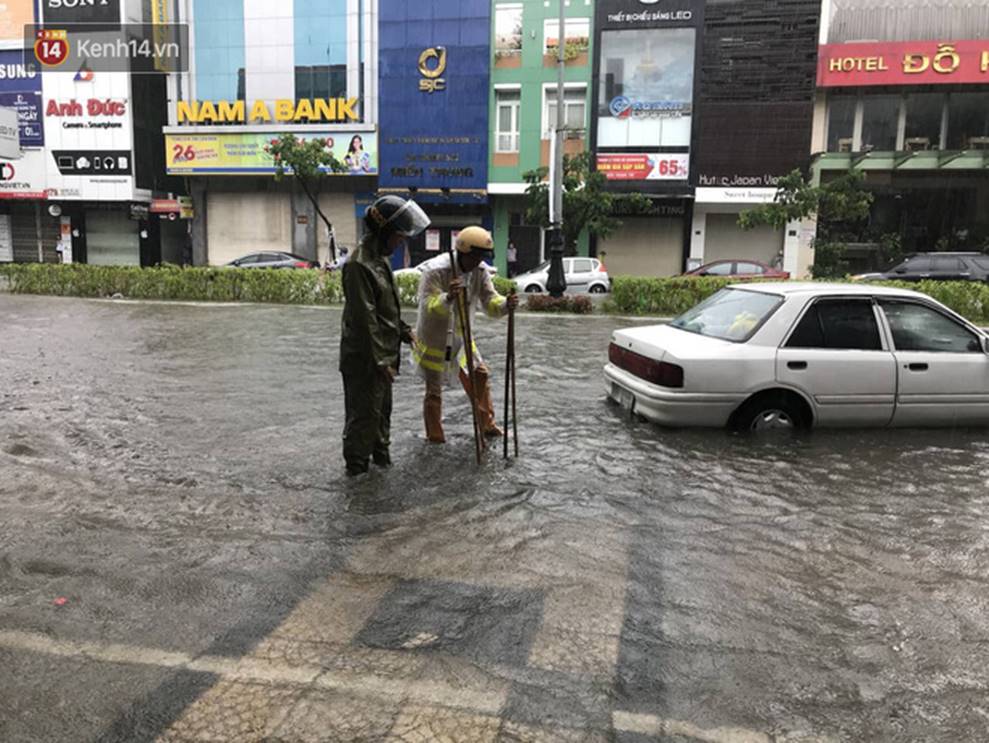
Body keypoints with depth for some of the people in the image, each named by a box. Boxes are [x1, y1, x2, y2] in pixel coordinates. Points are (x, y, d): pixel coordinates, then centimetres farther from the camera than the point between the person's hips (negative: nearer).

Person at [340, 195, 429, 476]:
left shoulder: (380, 258, 10)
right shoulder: (359, 265, -22)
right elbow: (364, 319, -23)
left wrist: (403, 330, 13)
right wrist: (380, 361, -21)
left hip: (383, 353, 10)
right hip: (364, 358, -10)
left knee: (382, 408, 22)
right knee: (364, 412, 2)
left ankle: (380, 453, 38)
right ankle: (357, 466, 17)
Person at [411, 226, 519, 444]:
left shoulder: (480, 271, -8)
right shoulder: (435, 270, -26)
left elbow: (490, 302, -10)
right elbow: (427, 306, -33)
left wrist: (505, 304, -32)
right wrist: (448, 298, -52)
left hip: (460, 336, 6)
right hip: (434, 339, -6)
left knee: (481, 375, 13)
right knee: (434, 390, 4)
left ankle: (487, 424, 31)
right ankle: (435, 437, 22)